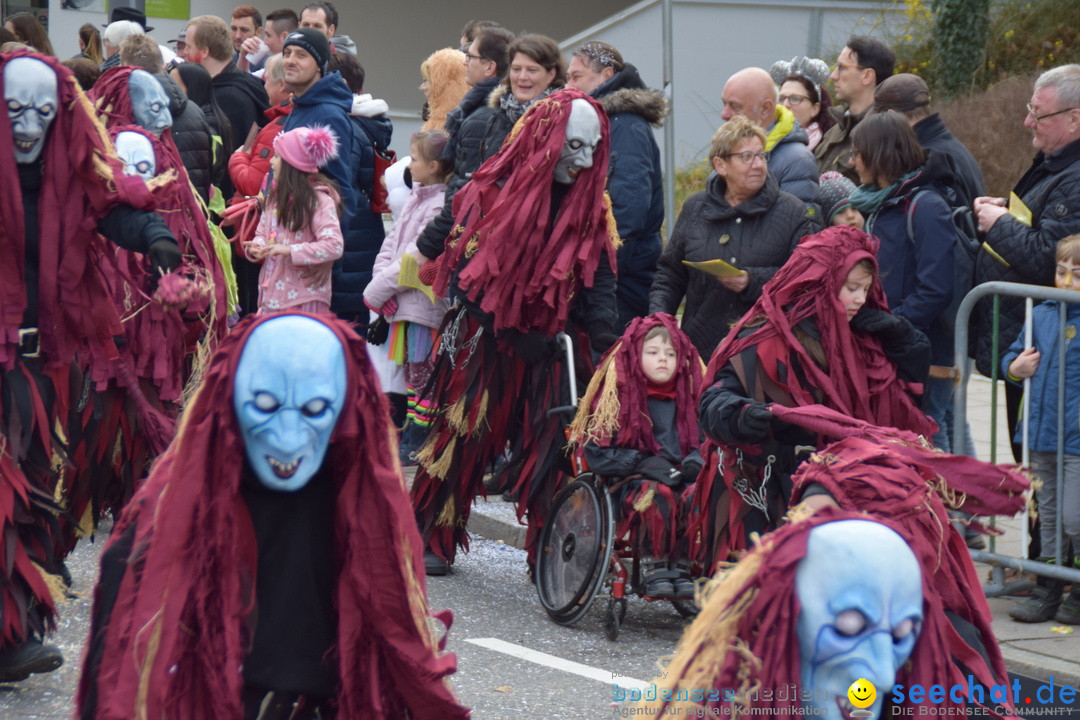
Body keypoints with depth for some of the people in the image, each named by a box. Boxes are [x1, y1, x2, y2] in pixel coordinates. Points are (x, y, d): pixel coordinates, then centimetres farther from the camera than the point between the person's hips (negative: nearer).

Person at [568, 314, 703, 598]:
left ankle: (683, 566, -17)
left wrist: (696, 460, -3)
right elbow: (596, 452, -3)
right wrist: (642, 463, -15)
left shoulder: (689, 395, 16)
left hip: (681, 477, 3)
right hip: (634, 480, -3)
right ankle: (653, 567, -22)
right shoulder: (619, 395, 3)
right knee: (657, 496, -37)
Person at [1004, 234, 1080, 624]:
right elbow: (1012, 355, 19)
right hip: (1042, 435, 6)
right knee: (1049, 515, 15)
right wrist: (1015, 367, -1)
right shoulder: (1041, 315, 8)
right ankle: (1048, 591, 25)